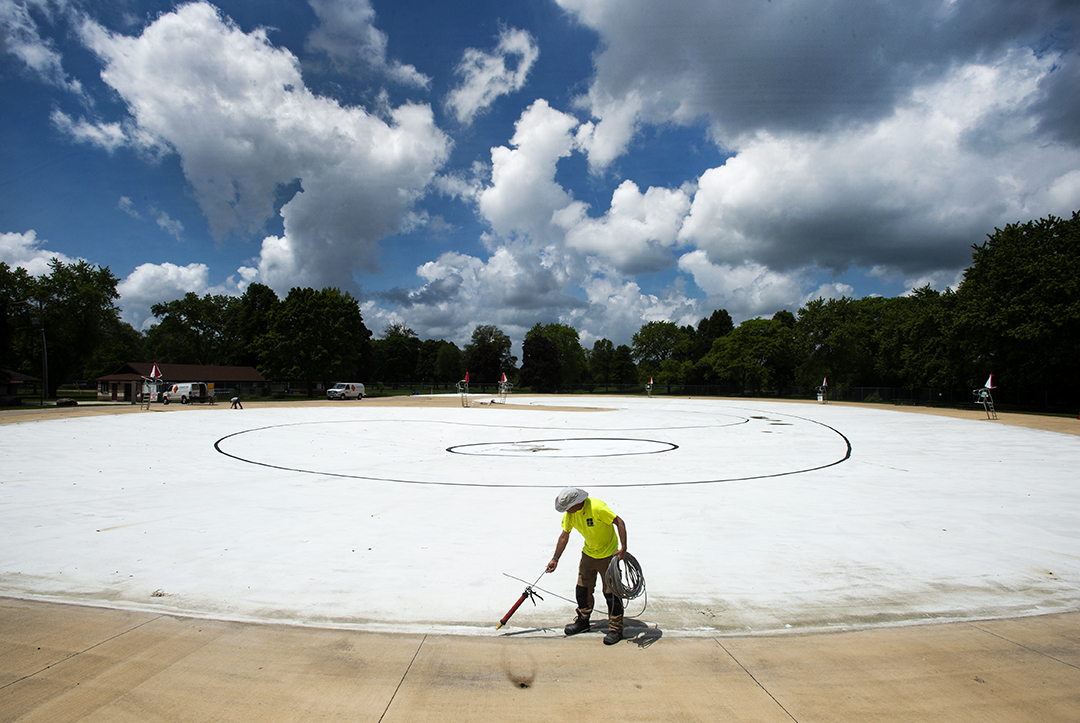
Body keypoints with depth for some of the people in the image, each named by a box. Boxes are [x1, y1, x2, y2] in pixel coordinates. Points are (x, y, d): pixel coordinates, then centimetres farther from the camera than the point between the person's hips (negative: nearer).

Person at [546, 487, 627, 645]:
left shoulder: (597, 507, -31)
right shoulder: (569, 513, -9)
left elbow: (620, 522, -24)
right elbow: (564, 536, 2)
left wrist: (623, 548, -27)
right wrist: (555, 559, 2)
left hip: (608, 555, -6)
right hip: (588, 554, 6)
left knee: (611, 592, -2)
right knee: (582, 589, 13)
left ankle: (616, 629, 13)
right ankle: (582, 621, 33)